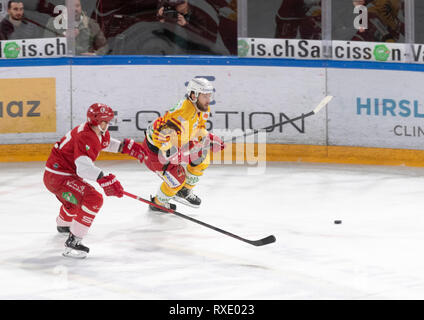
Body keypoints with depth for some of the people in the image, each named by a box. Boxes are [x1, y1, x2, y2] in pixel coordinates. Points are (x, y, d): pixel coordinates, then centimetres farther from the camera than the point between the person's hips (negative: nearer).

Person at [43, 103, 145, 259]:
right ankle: (72, 243, -26)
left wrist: (127, 146, 23)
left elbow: (105, 143, 33)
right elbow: (83, 167, -38)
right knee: (93, 199, -25)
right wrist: (105, 179, -47)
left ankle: (63, 224, 68)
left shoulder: (99, 133, 6)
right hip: (57, 177, -11)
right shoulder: (85, 137, -25)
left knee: (79, 194, 38)